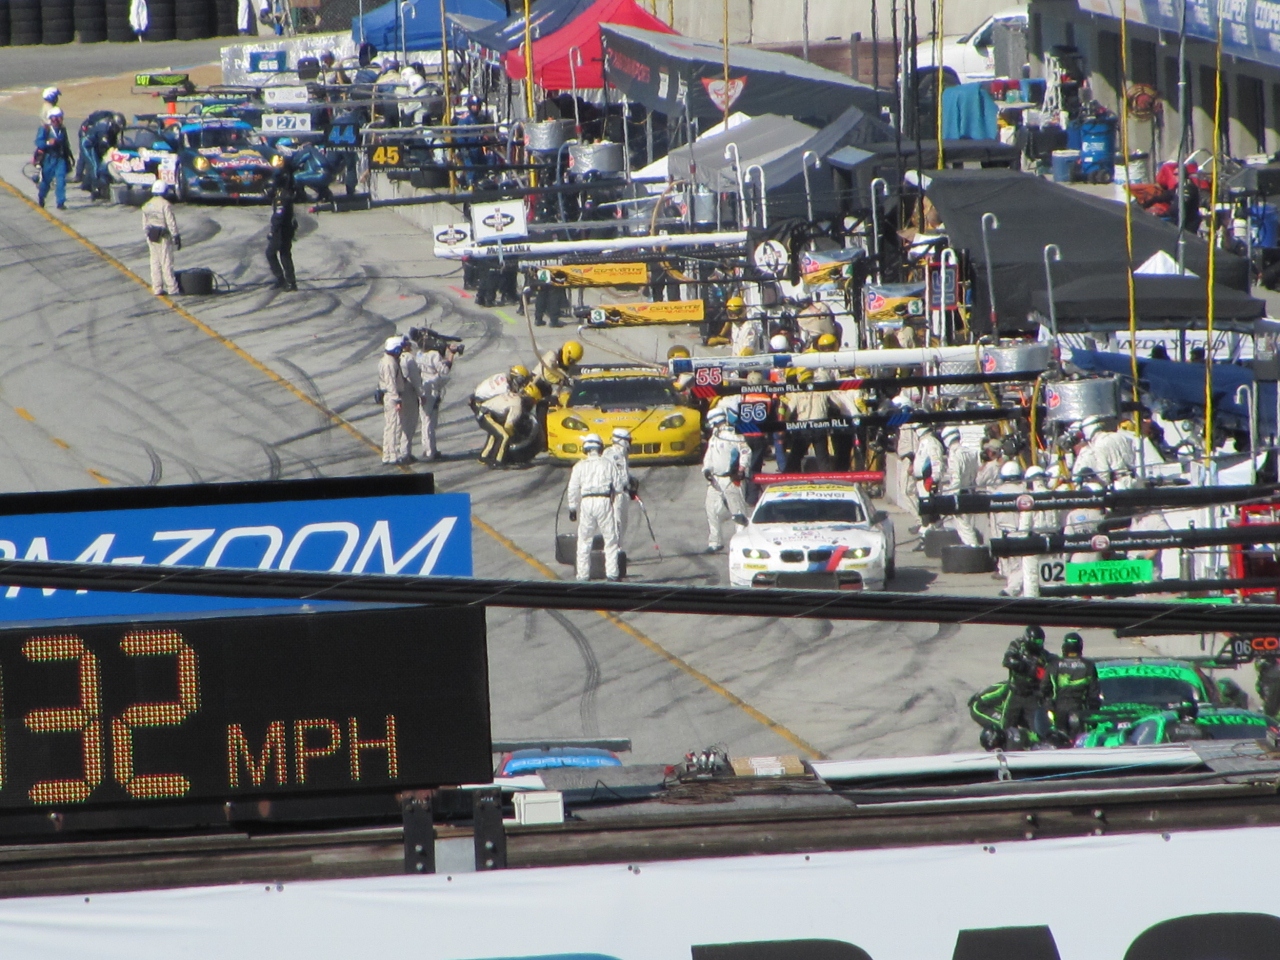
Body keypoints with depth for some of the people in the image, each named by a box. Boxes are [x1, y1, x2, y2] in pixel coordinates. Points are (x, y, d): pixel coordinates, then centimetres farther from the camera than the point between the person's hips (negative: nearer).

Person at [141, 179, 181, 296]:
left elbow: (144, 224, 13)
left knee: (155, 263, 10)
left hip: (151, 237, 6)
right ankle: (172, 288, 0)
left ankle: (157, 288, 11)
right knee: (167, 263, -3)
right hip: (164, 238, -6)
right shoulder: (165, 205, -14)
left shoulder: (146, 206, 8)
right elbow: (171, 223, -15)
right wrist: (176, 237, -10)